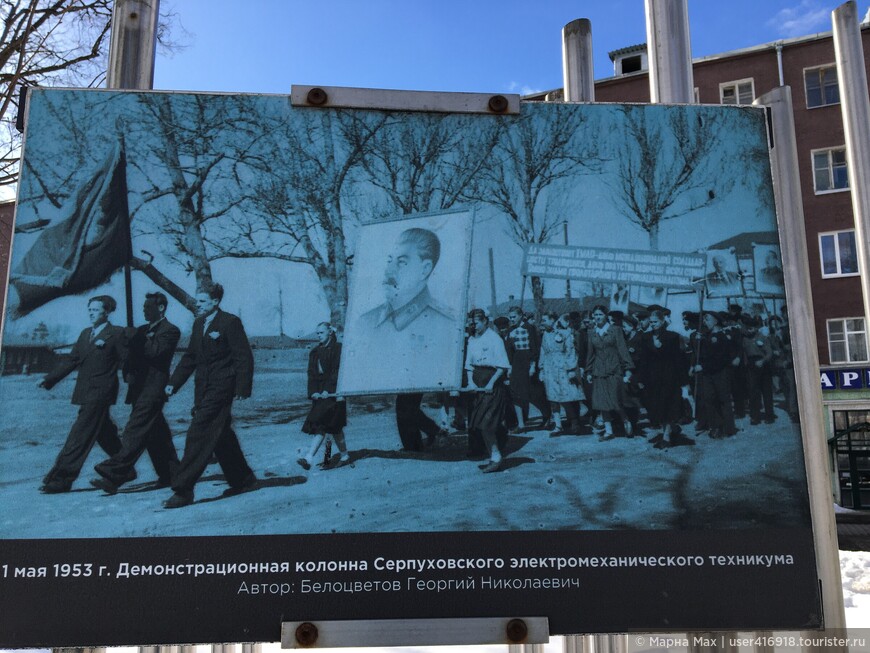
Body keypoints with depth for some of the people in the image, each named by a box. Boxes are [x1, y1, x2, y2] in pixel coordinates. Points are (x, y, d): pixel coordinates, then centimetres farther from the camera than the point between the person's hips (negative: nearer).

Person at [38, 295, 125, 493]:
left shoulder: (117, 333, -5)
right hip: (87, 393, 8)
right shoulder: (85, 334, 16)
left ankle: (60, 479, -6)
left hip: (100, 393, -8)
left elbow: (127, 361, -8)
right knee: (104, 434, 16)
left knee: (80, 435, -8)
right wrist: (49, 379, 8)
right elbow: (72, 360, 14)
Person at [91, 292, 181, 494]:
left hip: (153, 389, -9)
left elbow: (155, 351, -20)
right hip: (139, 388, 9)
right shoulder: (142, 330, 20)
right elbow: (131, 356, 16)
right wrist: (128, 373, -1)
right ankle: (170, 474, 23)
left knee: (134, 432, -12)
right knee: (156, 434, 13)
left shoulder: (170, 331, -5)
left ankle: (113, 475, -14)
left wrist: (141, 341, -8)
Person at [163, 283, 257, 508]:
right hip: (203, 389, 8)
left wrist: (242, 388, -17)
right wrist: (174, 383, 10)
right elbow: (190, 357, 17)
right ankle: (243, 480, 26)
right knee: (221, 437, 14)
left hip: (220, 388, -8)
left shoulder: (230, 322, -10)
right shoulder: (199, 323, 14)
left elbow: (244, 357, -13)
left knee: (199, 435, -10)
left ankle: (183, 490, -6)